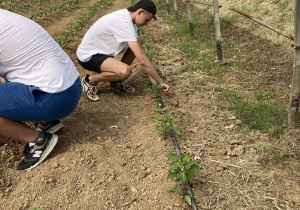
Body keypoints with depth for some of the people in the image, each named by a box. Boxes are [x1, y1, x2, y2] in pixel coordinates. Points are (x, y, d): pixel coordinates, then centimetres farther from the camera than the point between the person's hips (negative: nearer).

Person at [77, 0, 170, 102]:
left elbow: (140, 51, 8)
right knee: (125, 71, -33)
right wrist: (160, 82, -19)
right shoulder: (124, 22, -27)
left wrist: (152, 78, 5)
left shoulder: (128, 17, 3)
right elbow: (142, 60, -28)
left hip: (100, 50, 10)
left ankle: (115, 81, 11)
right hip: (88, 56, -10)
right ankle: (90, 80, -5)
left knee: (138, 42, 5)